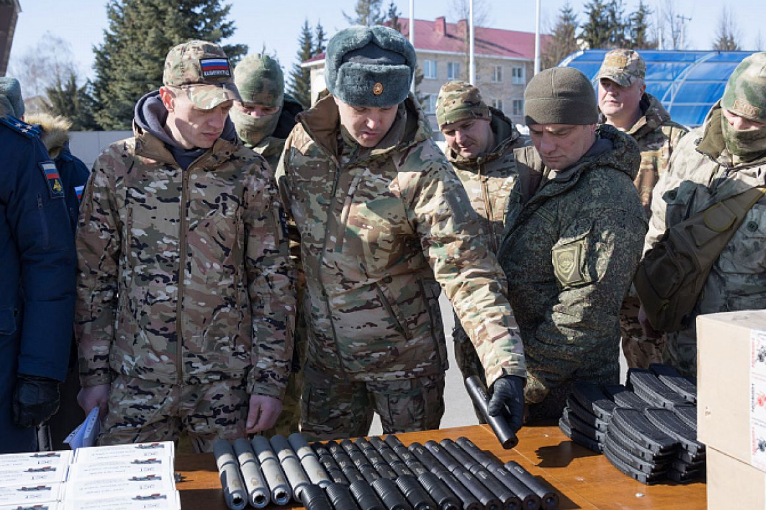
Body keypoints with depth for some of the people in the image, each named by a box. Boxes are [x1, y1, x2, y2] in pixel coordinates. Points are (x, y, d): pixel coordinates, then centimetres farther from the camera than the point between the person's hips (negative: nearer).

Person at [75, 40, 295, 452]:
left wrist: (270, 380, -3)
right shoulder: (115, 167, 0)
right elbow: (93, 278, 4)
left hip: (227, 384, 0)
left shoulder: (250, 173, -1)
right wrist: (94, 373, 3)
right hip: (134, 383, 0)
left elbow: (273, 280, 0)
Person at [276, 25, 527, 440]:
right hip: (325, 355, 4)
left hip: (404, 359, -3)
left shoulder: (423, 171, -21)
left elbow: (467, 270, -26)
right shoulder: (303, 143, -7)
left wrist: (506, 368, -35)